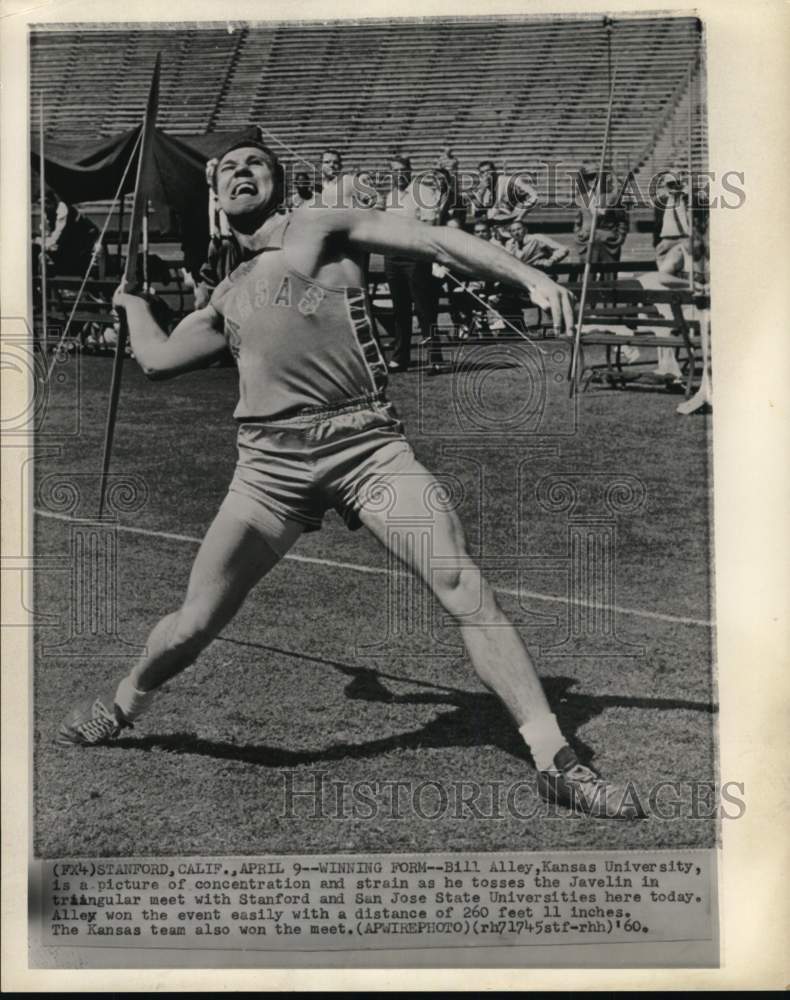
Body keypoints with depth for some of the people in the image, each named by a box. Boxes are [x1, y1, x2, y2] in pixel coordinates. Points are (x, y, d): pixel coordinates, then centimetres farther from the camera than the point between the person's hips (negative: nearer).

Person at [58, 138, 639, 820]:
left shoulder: (323, 227, 14)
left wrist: (529, 277, -7)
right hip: (271, 461, 3)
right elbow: (158, 359, 36)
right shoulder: (226, 299, 27)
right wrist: (132, 302, 53)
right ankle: (122, 706, 35)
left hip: (366, 442, -3)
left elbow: (434, 241, 5)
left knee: (465, 588, -15)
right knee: (194, 625, 4)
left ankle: (556, 762, -8)